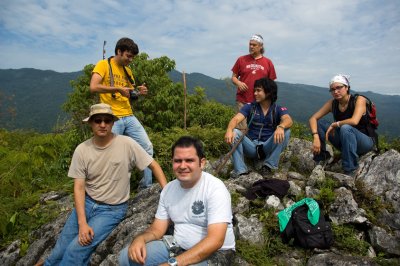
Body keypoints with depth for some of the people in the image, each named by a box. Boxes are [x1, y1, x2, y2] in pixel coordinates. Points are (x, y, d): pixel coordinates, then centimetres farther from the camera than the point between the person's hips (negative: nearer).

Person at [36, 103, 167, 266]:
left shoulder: (126, 144, -15)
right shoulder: (82, 150, -7)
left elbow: (154, 165, -7)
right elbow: (79, 188, -6)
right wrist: (82, 223, -16)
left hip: (113, 209, -3)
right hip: (87, 203, 3)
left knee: (75, 250, -16)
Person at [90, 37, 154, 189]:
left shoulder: (127, 71, 17)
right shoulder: (103, 65, -2)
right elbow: (93, 87, -15)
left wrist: (138, 93, 1)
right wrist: (118, 88, -16)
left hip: (129, 117, 7)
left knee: (147, 147, 2)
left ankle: (147, 185, 15)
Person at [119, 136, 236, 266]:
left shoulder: (215, 188, -20)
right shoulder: (168, 189, 1)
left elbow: (215, 240, -27)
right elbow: (157, 229, 6)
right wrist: (141, 238, -17)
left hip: (215, 253, -5)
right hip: (178, 247, 6)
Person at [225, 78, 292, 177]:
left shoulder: (279, 109, 0)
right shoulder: (250, 107, 3)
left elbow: (288, 120, -22)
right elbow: (236, 119, -13)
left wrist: (281, 127, -47)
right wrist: (229, 130, -37)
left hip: (268, 148, -1)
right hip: (251, 146, 1)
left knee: (285, 131, -23)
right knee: (235, 132, -23)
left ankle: (268, 166, -16)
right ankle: (241, 171, -26)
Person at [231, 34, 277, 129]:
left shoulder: (268, 62, 8)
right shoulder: (241, 60, 7)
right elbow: (234, 77, 12)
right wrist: (238, 83, -10)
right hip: (242, 101, -1)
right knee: (242, 128, -3)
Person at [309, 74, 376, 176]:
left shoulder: (359, 100, -17)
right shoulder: (332, 103, -4)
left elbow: (354, 121, -35)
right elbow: (313, 119, -10)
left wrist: (335, 124, -20)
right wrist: (316, 137, -25)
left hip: (366, 142, -4)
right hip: (344, 143, 5)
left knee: (345, 128, -37)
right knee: (319, 123, -11)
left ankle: (350, 170, -27)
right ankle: (322, 156, -3)